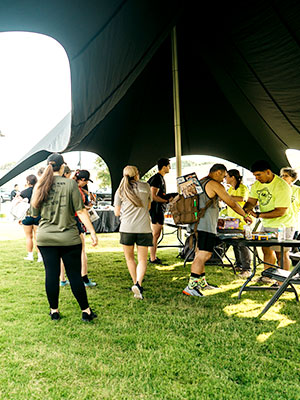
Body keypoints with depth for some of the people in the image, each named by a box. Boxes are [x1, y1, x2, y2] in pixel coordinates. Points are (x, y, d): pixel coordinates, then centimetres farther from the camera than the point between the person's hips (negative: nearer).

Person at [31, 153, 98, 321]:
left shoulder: (40, 185, 3)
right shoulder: (70, 184, -7)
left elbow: (35, 212, 11)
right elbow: (81, 211, -10)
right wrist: (92, 232, -6)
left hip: (45, 238, 3)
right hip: (69, 238, -3)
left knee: (51, 274, 11)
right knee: (75, 275, 5)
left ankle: (54, 311, 23)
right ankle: (86, 311, 16)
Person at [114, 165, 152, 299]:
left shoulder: (121, 190, 5)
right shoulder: (145, 186, 7)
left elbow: (117, 213, 8)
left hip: (127, 228, 0)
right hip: (144, 228, 0)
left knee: (129, 258, 18)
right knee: (142, 259, 6)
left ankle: (136, 283, 23)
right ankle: (138, 284, -13)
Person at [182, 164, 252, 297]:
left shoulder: (199, 183, 19)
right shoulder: (215, 185, -9)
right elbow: (232, 204, -5)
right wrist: (245, 216, 8)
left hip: (197, 224, 10)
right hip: (207, 226, -10)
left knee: (200, 254, 15)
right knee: (204, 255, -10)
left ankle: (201, 282, 25)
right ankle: (190, 287, -11)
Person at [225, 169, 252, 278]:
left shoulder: (243, 188, -11)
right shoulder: (231, 189, 17)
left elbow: (241, 198, -32)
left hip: (241, 221, -8)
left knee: (242, 244, -8)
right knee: (235, 243, 11)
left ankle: (247, 269, -3)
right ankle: (239, 264, 23)